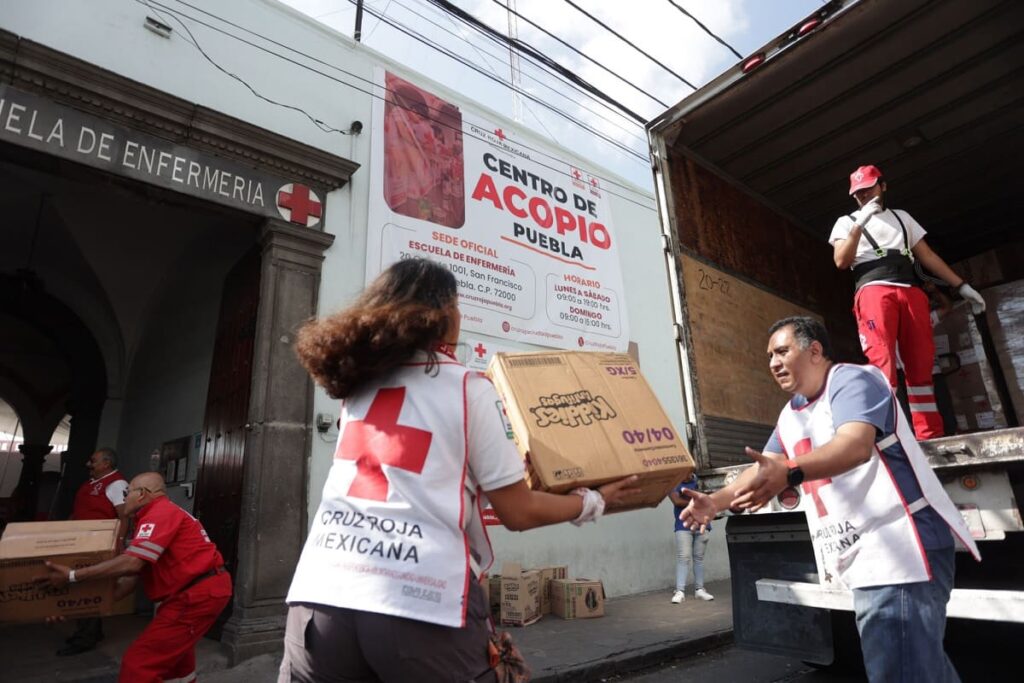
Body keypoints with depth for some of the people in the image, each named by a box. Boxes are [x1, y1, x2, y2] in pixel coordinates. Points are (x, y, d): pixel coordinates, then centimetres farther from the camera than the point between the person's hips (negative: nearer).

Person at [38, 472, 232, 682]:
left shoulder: (160, 512, -14)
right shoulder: (156, 515, 18)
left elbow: (131, 564, -22)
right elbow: (132, 576, 16)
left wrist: (72, 576, -16)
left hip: (198, 594, -11)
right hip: (205, 590, 11)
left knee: (139, 662, -3)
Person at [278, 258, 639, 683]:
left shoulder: (357, 383, 13)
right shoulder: (467, 387, -2)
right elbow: (518, 512, 0)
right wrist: (593, 502, 17)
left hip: (321, 597, 5)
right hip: (420, 602, -4)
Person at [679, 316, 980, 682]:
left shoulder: (851, 380, -11)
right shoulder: (790, 414, 15)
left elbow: (856, 446, -29)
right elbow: (763, 469, 15)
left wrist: (789, 472, -44)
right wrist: (715, 501, 2)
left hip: (901, 550, -9)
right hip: (862, 558, 9)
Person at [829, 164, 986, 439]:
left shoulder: (902, 217, 29)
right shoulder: (846, 222, 17)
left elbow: (927, 255, 25)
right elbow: (841, 262, 0)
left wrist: (961, 285, 18)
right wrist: (858, 224, -9)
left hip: (911, 293, 4)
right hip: (874, 292, -4)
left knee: (921, 367, 0)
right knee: (882, 362, -20)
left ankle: (930, 437, 3)